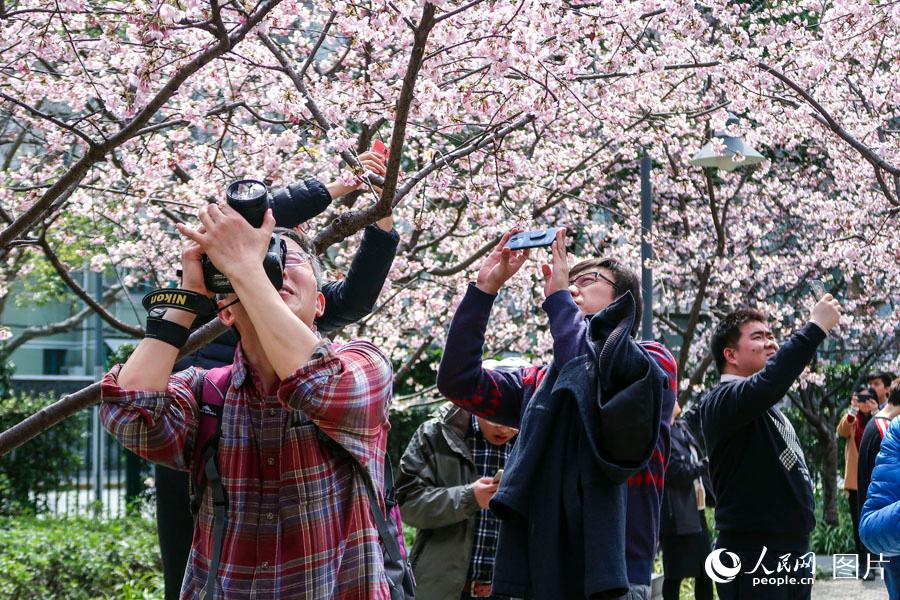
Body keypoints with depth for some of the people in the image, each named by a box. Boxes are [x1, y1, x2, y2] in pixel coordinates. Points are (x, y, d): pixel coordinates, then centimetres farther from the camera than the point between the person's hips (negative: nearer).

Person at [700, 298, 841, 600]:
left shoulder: (768, 408, 21)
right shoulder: (721, 400, -10)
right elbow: (765, 386, -32)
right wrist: (815, 327, -28)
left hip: (793, 553, 9)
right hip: (752, 557, -9)